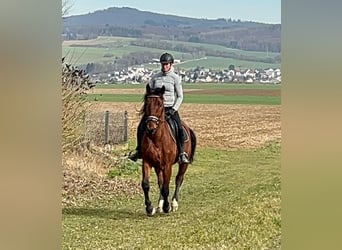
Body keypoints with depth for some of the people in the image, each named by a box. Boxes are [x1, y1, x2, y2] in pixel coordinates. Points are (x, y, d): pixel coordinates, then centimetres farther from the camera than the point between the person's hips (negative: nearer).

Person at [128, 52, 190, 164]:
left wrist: (174, 109, -13)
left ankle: (182, 153, -12)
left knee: (180, 129, -24)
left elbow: (180, 96, -1)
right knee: (141, 127, -10)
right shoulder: (155, 77, 8)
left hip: (170, 108, -3)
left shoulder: (175, 78, -1)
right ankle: (138, 151, 7)